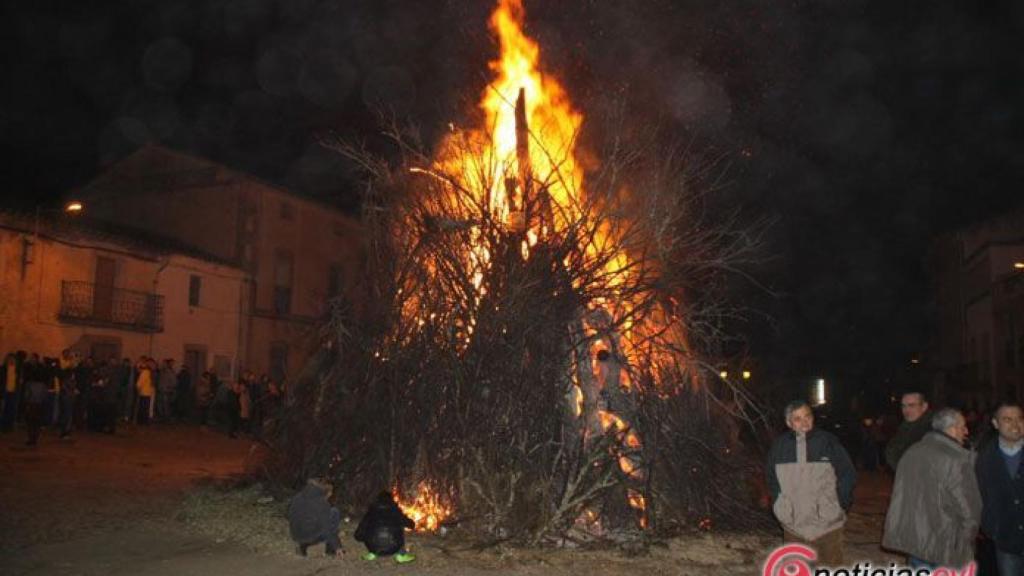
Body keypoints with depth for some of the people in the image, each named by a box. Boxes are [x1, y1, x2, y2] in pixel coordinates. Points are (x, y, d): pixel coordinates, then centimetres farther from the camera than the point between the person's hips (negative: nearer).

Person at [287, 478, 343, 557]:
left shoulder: (295, 498, 5)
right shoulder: (322, 503, -14)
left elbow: (290, 518, 18)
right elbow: (328, 529, -12)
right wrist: (337, 546, -1)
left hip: (297, 536, 6)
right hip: (313, 537, -6)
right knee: (335, 513, 6)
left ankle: (301, 544, 13)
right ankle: (329, 547, 10)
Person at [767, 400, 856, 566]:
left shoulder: (828, 441, -6)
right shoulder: (779, 446, 0)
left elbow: (848, 474, 3)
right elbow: (772, 479, 14)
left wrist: (840, 505, 1)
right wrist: (780, 506, 9)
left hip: (827, 525, -2)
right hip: (793, 526, 2)